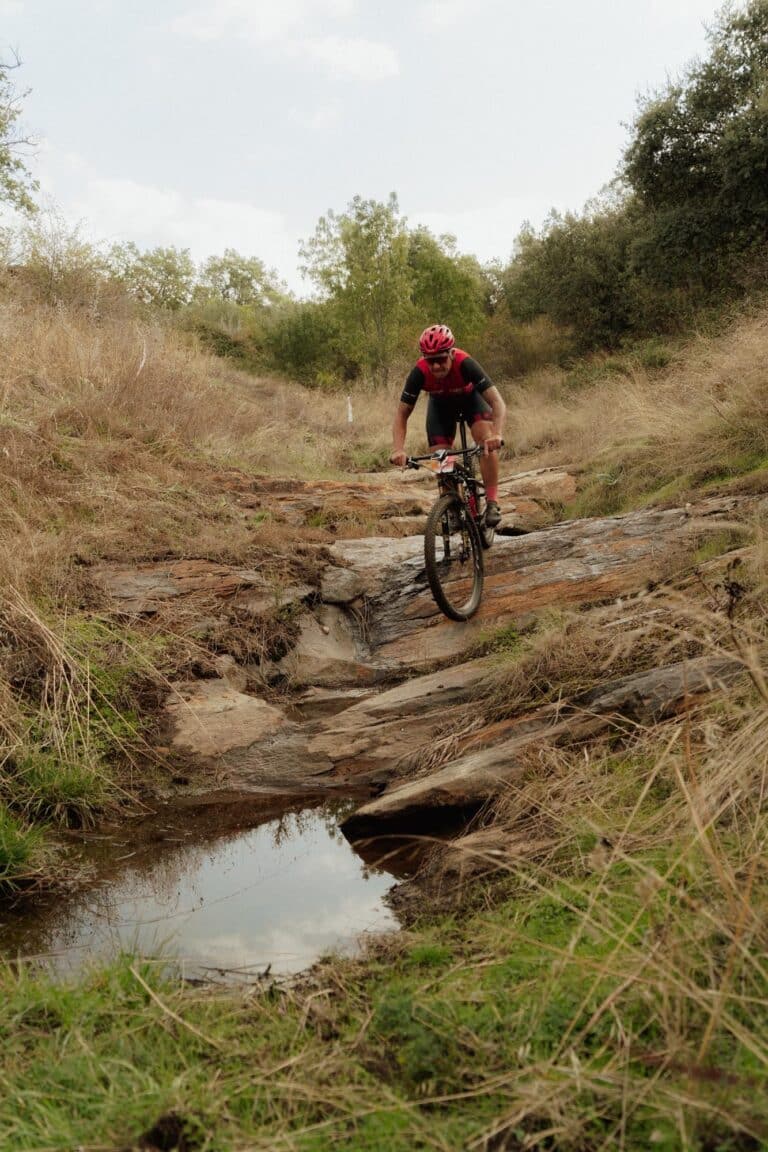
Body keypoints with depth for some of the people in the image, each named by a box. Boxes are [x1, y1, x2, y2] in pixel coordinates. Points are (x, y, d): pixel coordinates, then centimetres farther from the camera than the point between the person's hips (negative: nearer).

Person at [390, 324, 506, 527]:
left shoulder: (465, 364, -40)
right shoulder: (419, 373, -34)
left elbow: (498, 403, -44)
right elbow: (402, 414, -27)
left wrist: (497, 434, -62)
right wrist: (398, 449, -42)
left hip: (470, 397, -2)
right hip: (441, 404, 2)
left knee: (487, 442, -28)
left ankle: (492, 503, -20)